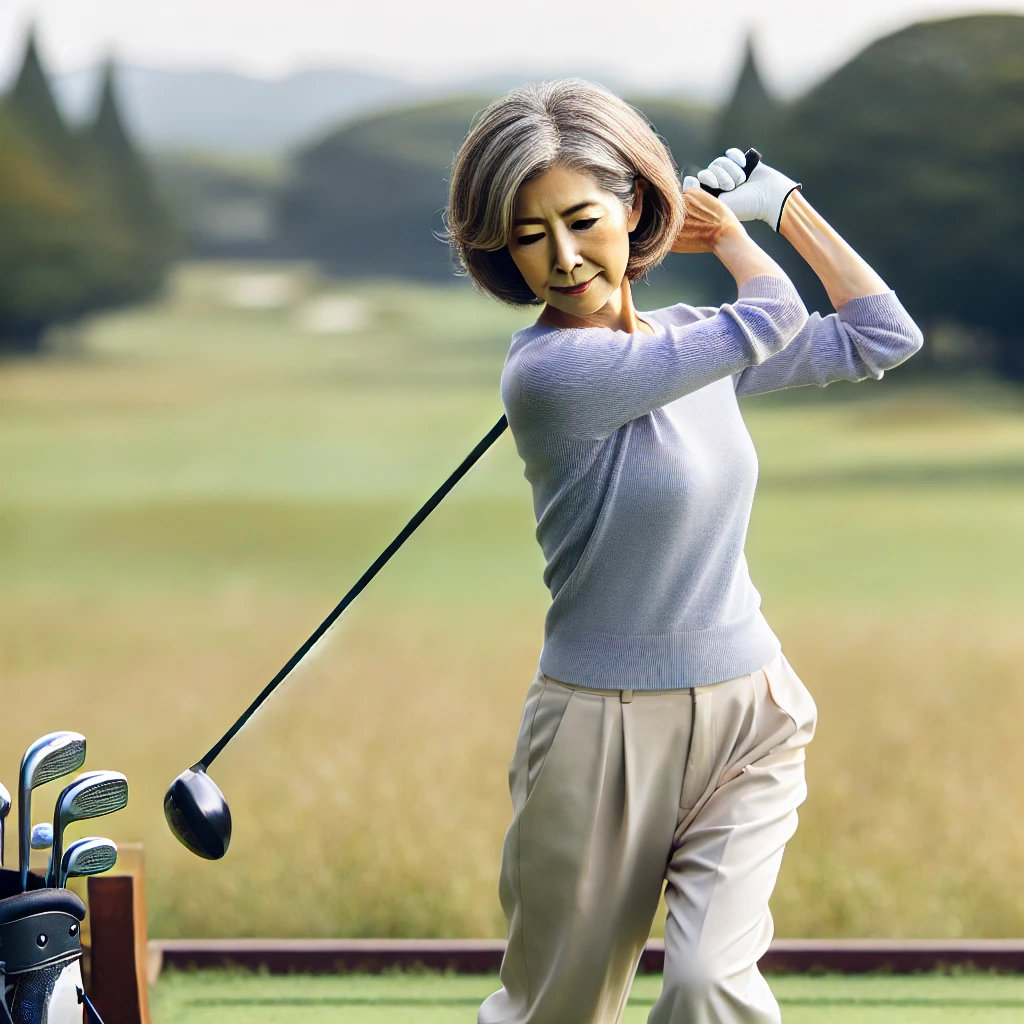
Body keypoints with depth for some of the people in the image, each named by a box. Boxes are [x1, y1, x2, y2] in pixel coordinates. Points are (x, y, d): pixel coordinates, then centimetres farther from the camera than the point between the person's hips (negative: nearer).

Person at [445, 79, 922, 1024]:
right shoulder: (550, 370, -18)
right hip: (606, 731, -5)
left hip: (748, 710, 5)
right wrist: (725, 226, 8)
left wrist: (777, 199, 13)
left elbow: (881, 336, 11)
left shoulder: (694, 340, 5)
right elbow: (773, 316, -12)